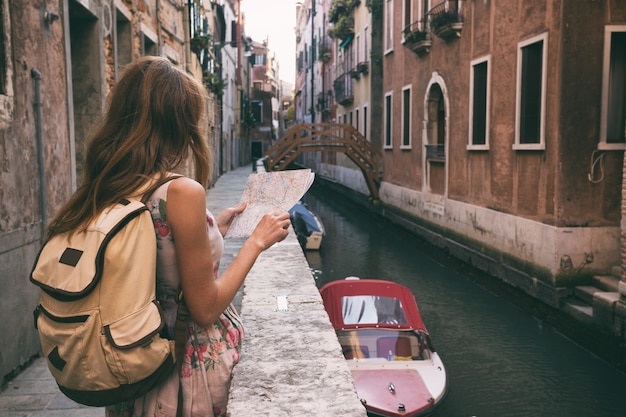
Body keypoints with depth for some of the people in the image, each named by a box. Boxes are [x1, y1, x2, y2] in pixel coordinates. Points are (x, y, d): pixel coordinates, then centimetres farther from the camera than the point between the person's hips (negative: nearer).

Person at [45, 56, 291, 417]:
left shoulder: (104, 190, -3)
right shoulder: (182, 192, -24)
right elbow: (205, 309, -19)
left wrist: (213, 229, 12)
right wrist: (257, 241, -10)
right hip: (195, 369, -6)